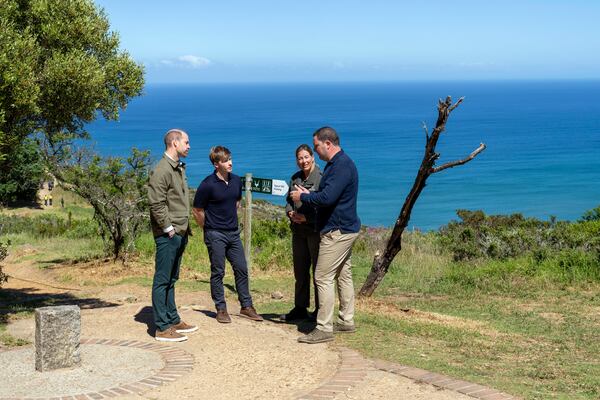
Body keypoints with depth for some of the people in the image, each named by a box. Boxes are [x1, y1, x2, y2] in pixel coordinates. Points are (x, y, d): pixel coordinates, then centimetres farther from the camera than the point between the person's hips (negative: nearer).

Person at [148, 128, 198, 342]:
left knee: (171, 279, 16)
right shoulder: (162, 170, -13)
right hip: (168, 235, -10)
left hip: (180, 234, 10)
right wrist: (169, 228, -17)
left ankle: (173, 320, 25)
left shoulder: (179, 168, 18)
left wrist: (185, 228, 17)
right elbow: (157, 204, -19)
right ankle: (162, 328, -3)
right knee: (162, 280, -5)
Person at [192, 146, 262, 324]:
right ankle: (221, 309, 11)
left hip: (233, 233, 6)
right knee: (218, 272, 2)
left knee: (241, 269, 7)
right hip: (215, 235, -6)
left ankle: (246, 306, 17)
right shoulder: (207, 185, -14)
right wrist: (209, 229, 1)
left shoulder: (236, 180, 4)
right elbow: (197, 211, -7)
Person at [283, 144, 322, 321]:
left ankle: (320, 311, 8)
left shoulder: (321, 178, -10)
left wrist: (306, 217, -20)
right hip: (298, 231, 7)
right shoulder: (295, 178, 14)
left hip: (315, 230, -7)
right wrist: (290, 213, -1)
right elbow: (289, 200, 20)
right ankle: (300, 308, 24)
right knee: (300, 271, 14)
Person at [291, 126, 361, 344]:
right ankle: (346, 321, 24)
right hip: (344, 229, 11)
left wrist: (303, 197, -12)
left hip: (337, 231, -11)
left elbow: (327, 198, -27)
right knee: (343, 275, 16)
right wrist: (308, 194, 8)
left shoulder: (342, 165, -19)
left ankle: (324, 328, -8)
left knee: (323, 277, -10)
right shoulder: (337, 164, 15)